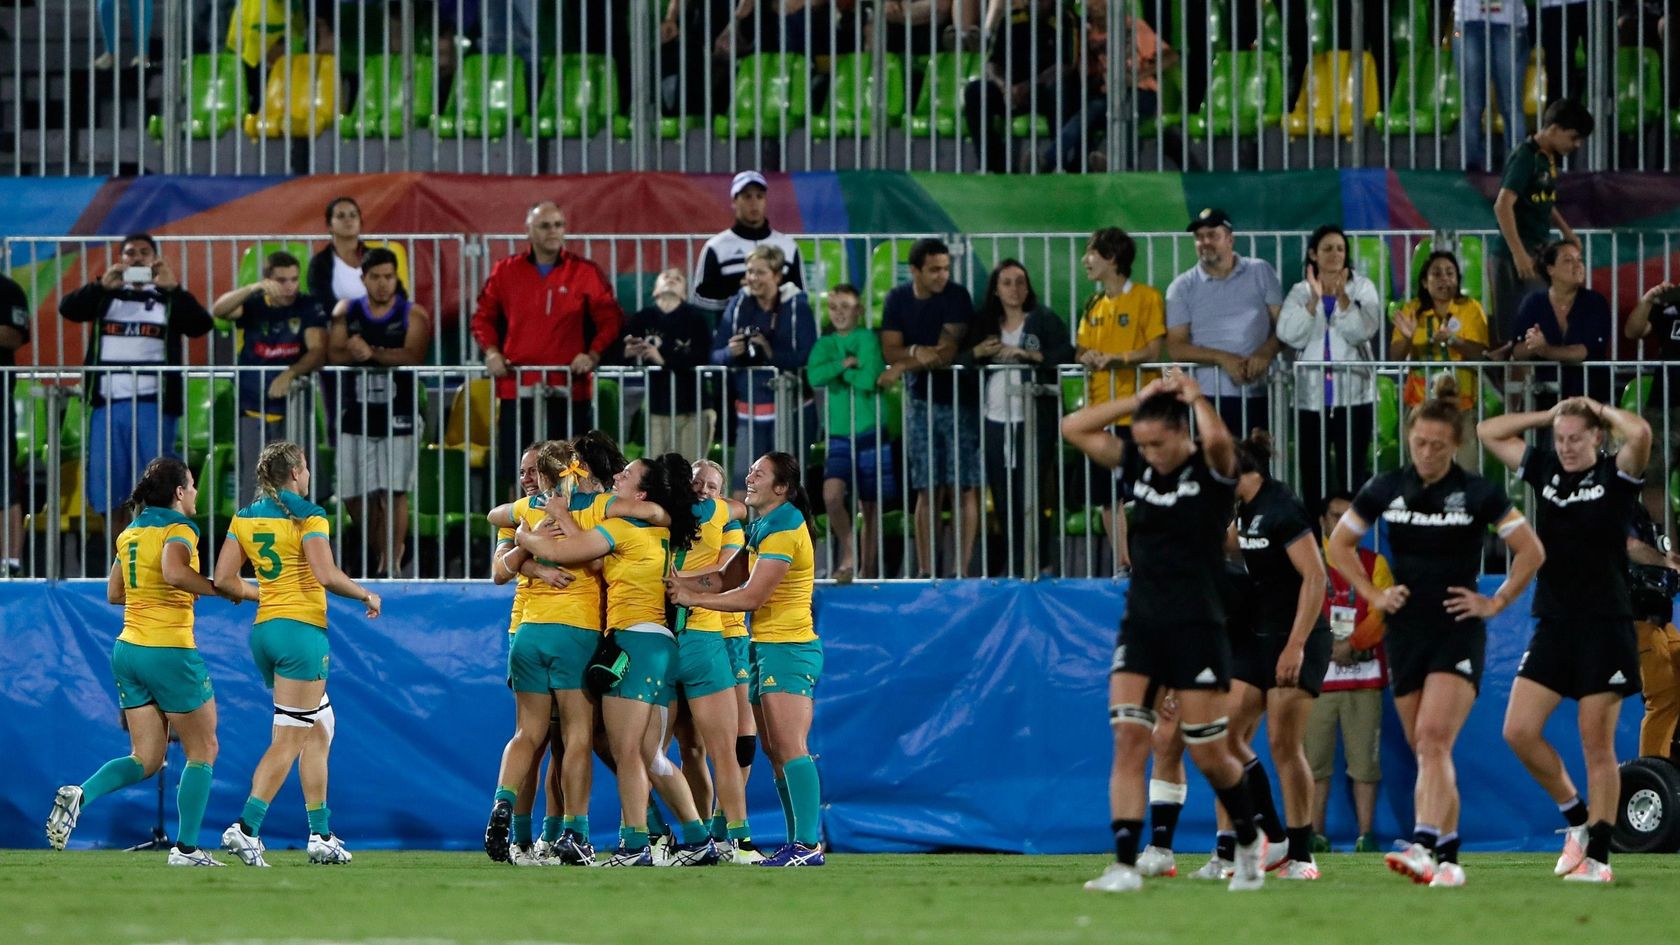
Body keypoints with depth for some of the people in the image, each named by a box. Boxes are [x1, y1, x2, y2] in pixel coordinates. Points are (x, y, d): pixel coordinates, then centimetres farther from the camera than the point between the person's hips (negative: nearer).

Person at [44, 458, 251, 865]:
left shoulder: (130, 533, 13)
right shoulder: (179, 529, -10)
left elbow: (113, 593, 19)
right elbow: (173, 571, -30)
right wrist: (222, 589, -20)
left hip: (128, 649, 7)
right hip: (170, 651, -7)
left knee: (146, 759, 11)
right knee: (203, 751, 8)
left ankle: (80, 794, -13)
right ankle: (186, 847, 6)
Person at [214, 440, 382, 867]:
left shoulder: (244, 519, 9)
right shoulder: (308, 517, -9)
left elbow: (224, 580, 6)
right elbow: (326, 575, -19)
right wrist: (367, 596, -3)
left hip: (264, 628, 7)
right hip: (302, 629, -7)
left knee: (320, 729, 16)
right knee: (288, 740, -6)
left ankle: (321, 836, 16)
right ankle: (246, 828, -17)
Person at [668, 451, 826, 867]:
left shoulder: (784, 529, -15)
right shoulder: (761, 526, 16)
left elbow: (750, 597, -17)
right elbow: (728, 578, 15)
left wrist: (693, 597, -10)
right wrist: (677, 581, 2)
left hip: (788, 648, -10)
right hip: (766, 646, 10)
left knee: (790, 749, -15)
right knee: (776, 754, 8)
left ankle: (809, 844, -19)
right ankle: (799, 843, 9)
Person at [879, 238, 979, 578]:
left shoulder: (956, 297, -8)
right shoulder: (897, 300, 5)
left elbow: (948, 352, -15)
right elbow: (890, 351, -2)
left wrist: (903, 366, -11)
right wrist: (917, 353, -21)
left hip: (957, 399, -3)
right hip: (921, 401, 3)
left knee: (965, 487, -6)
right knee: (927, 491, 4)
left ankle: (962, 568, -7)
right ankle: (925, 570, 4)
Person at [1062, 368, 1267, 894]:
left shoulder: (1211, 470, -8)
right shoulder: (1138, 464, 8)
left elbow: (1217, 440, -32)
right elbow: (1073, 428, 7)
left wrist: (1196, 397, -14)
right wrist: (1139, 400, -1)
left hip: (1197, 628, -4)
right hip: (1140, 624, 4)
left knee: (1210, 756, 1)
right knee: (1128, 741, -9)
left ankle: (1249, 842, 26)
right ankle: (1125, 865, -14)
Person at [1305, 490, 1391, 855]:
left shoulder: (1374, 563, 12)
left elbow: (1382, 613, 0)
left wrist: (1351, 643, -12)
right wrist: (1327, 646, -12)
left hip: (1364, 674, 0)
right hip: (1317, 673, 0)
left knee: (1364, 758, -3)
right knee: (1314, 757, -3)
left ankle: (1366, 835, -1)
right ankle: (1316, 835, 1)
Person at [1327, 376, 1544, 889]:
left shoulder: (1477, 494, -5)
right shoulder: (1385, 490, 3)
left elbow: (1531, 551, 1)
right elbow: (1339, 544, 16)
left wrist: (1495, 602, -2)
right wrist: (1372, 595, 7)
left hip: (1458, 631, -4)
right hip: (1406, 630, 4)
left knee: (1434, 737, -21)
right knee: (1424, 749, 6)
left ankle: (1423, 846, -33)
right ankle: (1448, 860, 13)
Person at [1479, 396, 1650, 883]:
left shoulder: (1616, 475, -5)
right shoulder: (1544, 469, 10)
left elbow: (1640, 433, -25)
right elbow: (1488, 432, 15)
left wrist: (1601, 410, -7)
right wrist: (1548, 416, 9)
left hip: (1604, 626, -5)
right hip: (1553, 624, 5)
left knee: (1597, 744, -2)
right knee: (1518, 730, -3)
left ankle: (1598, 856, 2)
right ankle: (1577, 819, 15)